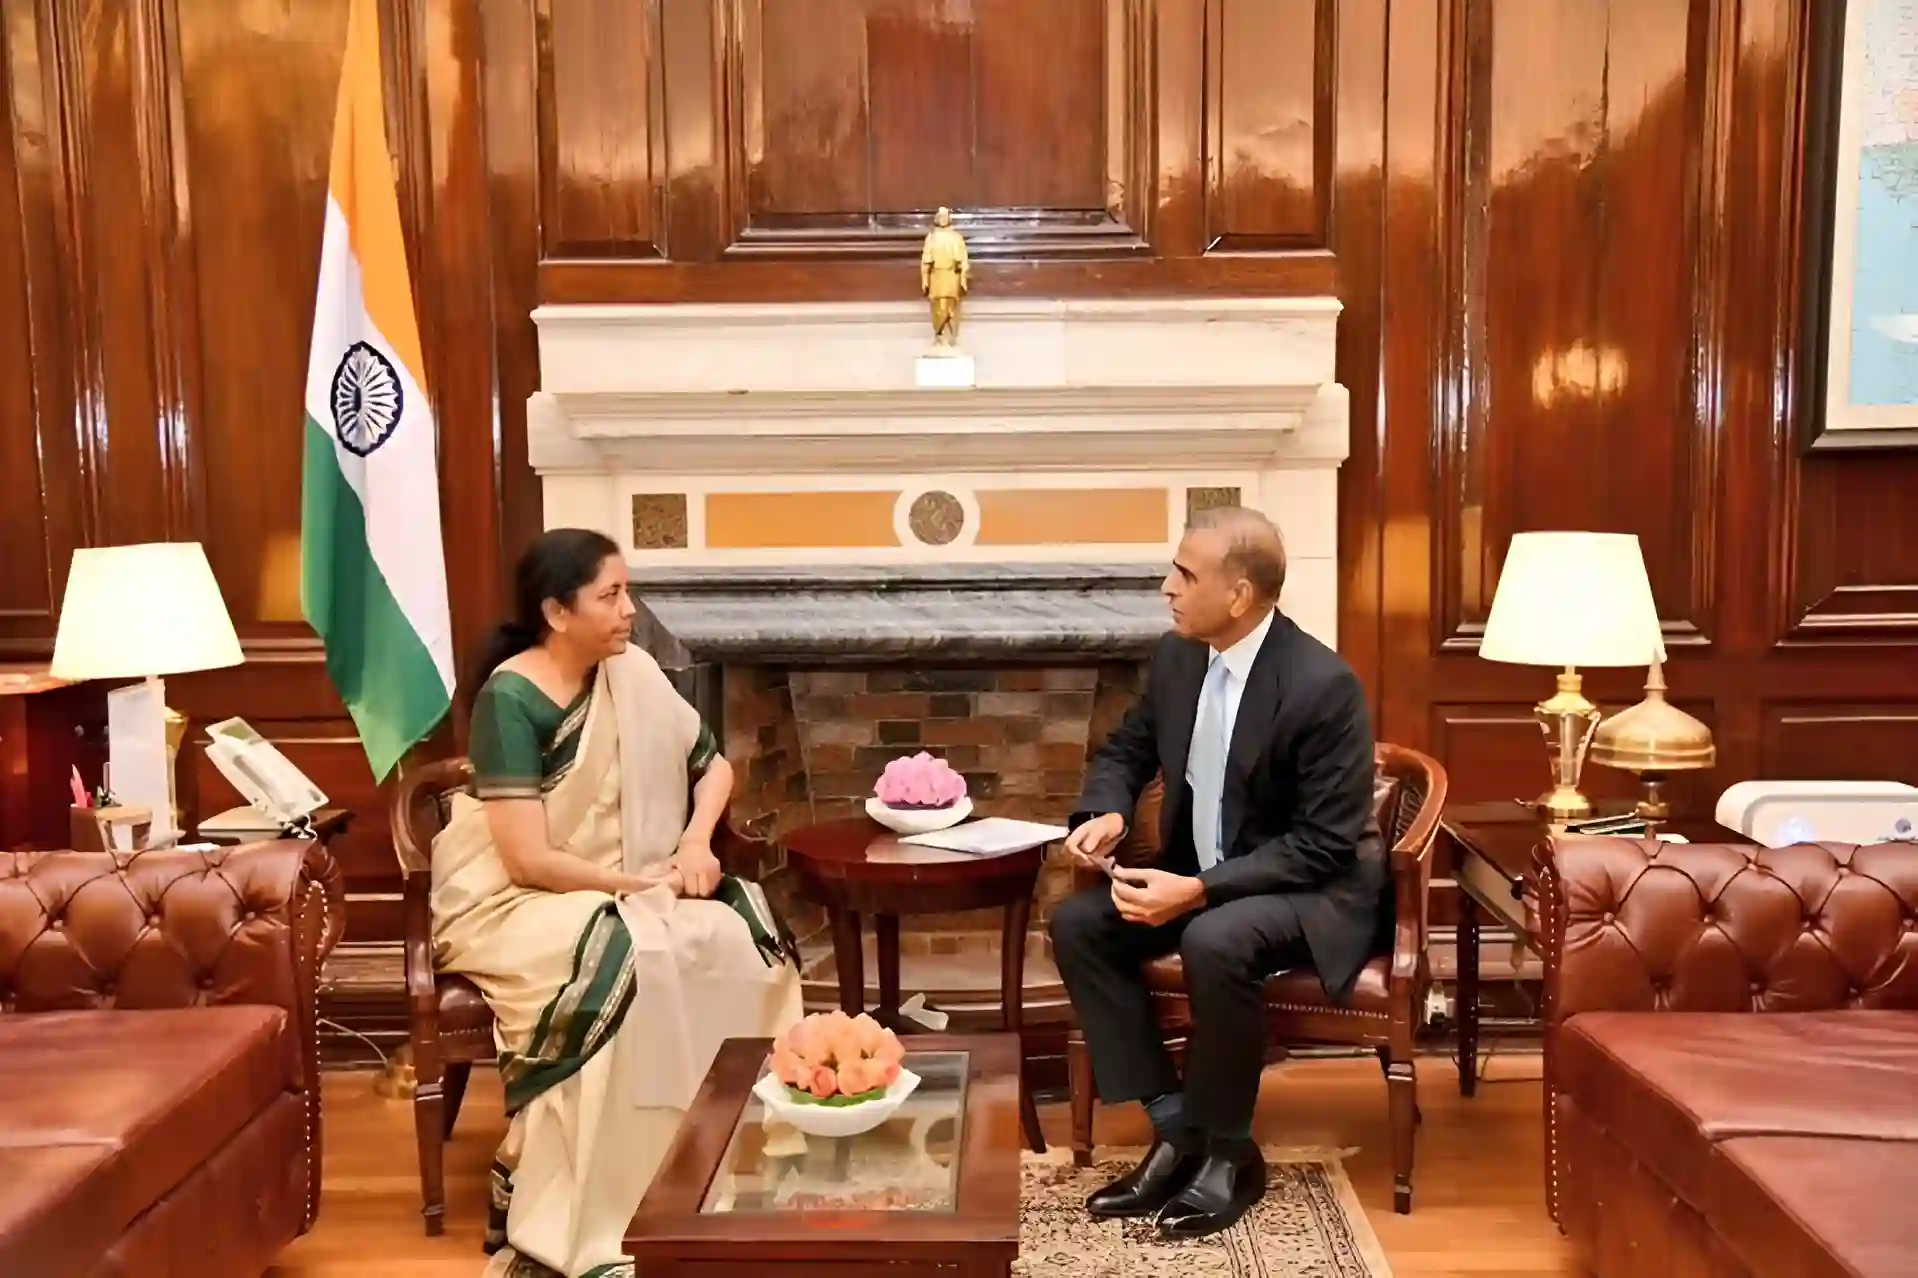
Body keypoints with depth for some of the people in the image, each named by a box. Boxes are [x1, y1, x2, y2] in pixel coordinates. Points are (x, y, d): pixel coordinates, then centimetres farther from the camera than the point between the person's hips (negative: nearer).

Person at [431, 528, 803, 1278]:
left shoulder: (632, 675, 1)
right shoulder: (510, 699, -18)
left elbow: (713, 766, 12)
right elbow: (530, 861, -23)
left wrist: (696, 841, -6)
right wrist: (642, 881, -17)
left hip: (620, 892, 6)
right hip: (512, 903, -6)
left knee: (738, 939, -21)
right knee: (630, 962, -36)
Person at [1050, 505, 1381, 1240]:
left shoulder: (1323, 685, -24)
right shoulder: (1177, 657, -3)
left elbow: (1326, 844, -23)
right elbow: (1127, 748, 13)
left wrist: (1200, 890, -30)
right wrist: (1105, 813, -11)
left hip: (1313, 888, -7)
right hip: (1200, 879, 7)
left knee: (1216, 941, -36)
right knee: (1076, 923, -13)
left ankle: (1228, 1151, -12)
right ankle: (1175, 1125, -6)